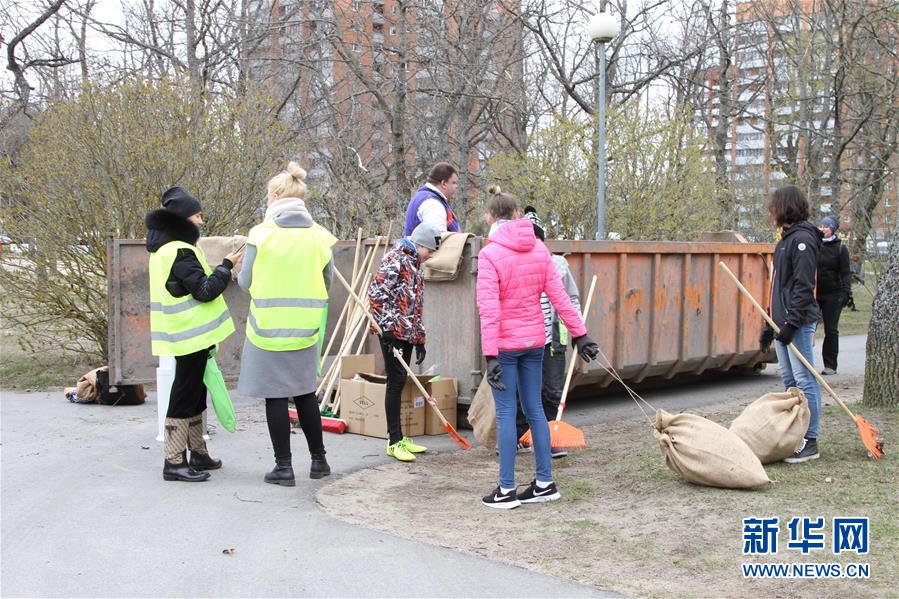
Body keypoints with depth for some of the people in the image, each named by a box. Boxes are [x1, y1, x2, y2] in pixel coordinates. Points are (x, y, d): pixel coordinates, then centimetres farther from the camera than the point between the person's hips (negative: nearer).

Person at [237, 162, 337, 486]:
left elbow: (246, 282, -4)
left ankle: (284, 466, 9)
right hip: (305, 328, 4)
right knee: (306, 392, 17)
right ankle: (318, 459, 24)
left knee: (276, 396, 5)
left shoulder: (261, 234, -10)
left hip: (269, 327, -3)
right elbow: (326, 284, 7)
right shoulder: (319, 236, -1)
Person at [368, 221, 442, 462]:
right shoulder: (396, 259, -8)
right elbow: (376, 292, -17)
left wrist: (420, 340, 21)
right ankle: (394, 442, -2)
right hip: (393, 332, -9)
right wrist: (386, 326, -20)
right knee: (395, 382, -7)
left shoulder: (415, 266, 21)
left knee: (399, 383, 12)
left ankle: (399, 438, 18)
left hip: (407, 333, 9)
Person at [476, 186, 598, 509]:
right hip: (534, 341, 5)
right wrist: (579, 334, 8)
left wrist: (490, 355, -20)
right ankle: (545, 483, 18)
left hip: (505, 343, -5)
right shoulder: (539, 249, 2)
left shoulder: (489, 254, -14)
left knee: (506, 413, 1)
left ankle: (507, 490, 6)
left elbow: (489, 309, -19)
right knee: (534, 409, 13)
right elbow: (559, 296, 2)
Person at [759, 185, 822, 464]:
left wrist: (791, 322, -21)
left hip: (799, 322, -10)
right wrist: (771, 324, 21)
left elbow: (804, 286, -18)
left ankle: (810, 442, -3)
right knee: (789, 380, 12)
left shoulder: (802, 238, -11)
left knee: (804, 380, -7)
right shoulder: (787, 238, 19)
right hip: (783, 321, 10)